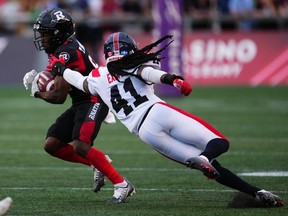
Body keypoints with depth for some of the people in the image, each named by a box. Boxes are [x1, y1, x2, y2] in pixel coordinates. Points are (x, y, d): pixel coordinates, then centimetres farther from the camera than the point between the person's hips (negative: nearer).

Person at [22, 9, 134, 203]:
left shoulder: (66, 53, -21)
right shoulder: (64, 46, 9)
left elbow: (59, 97, -17)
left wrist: (37, 92, 2)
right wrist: (37, 78, 1)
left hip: (93, 102, -10)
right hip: (80, 104, 10)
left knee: (80, 147, -26)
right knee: (52, 145, 4)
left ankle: (122, 185, -19)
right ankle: (98, 163, 14)